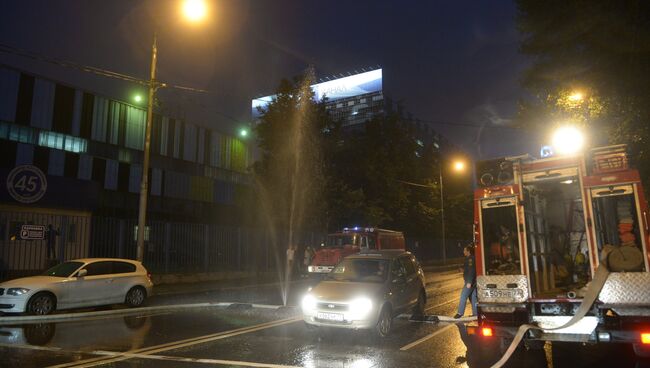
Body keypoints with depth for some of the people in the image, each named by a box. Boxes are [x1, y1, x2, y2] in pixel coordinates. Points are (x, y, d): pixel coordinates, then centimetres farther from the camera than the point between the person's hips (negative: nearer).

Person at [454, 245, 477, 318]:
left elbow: (472, 271, -24)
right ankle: (475, 313, 16)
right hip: (471, 281, 10)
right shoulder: (469, 259, 15)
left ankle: (460, 313, -6)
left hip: (470, 281, -10)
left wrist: (469, 282, -26)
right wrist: (466, 281, 22)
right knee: (473, 297, 12)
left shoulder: (471, 259, -17)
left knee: (463, 296, -8)